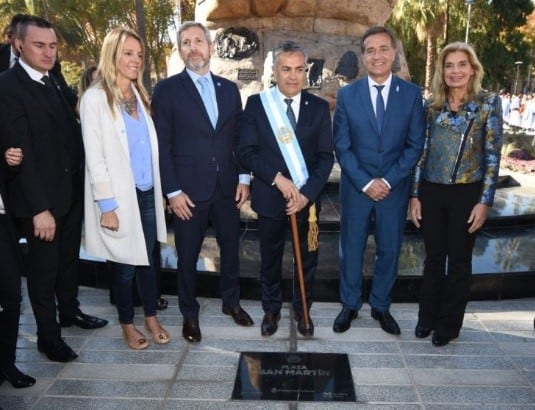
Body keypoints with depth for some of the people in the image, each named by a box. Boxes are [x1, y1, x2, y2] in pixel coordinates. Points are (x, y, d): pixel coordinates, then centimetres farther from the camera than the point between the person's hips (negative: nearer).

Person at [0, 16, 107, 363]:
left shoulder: (58, 83, 9)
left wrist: (83, 182, 3)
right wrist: (39, 207, -22)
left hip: (72, 191, 7)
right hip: (40, 198, -7)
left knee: (69, 258, 21)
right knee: (43, 267, 8)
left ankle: (70, 311, 41)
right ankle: (48, 335, 24)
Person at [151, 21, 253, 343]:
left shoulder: (229, 88, 9)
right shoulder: (167, 89, -3)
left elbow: (240, 137, 11)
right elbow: (163, 145, -6)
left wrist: (243, 177, 3)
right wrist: (173, 191, -11)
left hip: (227, 187, 4)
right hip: (189, 190, -3)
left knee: (231, 249, 15)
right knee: (188, 256, 9)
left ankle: (232, 302, 38)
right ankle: (190, 314, 29)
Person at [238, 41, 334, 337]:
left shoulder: (319, 107, 0)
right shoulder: (256, 104, -4)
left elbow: (325, 156, -3)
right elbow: (246, 152, -7)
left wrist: (307, 193, -16)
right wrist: (277, 178, -19)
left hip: (307, 198, 1)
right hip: (270, 198, -1)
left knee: (307, 258, 14)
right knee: (270, 259, 16)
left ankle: (303, 310, 36)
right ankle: (271, 310, 37)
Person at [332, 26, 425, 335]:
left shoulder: (412, 94, -1)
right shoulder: (347, 94, -2)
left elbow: (415, 144, -3)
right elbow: (341, 146, -4)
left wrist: (388, 181, -12)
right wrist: (365, 183, -12)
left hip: (395, 188, 1)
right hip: (356, 187, 0)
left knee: (389, 250, 11)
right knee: (352, 249, 11)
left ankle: (381, 306, 31)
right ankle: (350, 305, 29)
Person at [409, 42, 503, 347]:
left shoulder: (489, 102, -3)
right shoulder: (432, 106, 5)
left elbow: (493, 155, -5)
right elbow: (421, 151, 6)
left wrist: (485, 201, -9)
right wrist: (415, 195, 2)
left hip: (467, 193, -2)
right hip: (431, 192, 3)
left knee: (459, 259, 9)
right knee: (433, 257, 13)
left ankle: (449, 323, 25)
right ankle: (428, 316, 29)